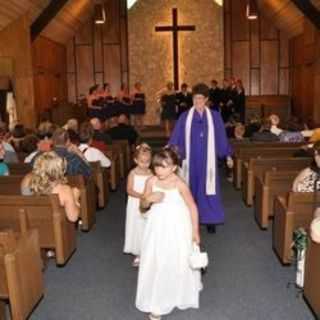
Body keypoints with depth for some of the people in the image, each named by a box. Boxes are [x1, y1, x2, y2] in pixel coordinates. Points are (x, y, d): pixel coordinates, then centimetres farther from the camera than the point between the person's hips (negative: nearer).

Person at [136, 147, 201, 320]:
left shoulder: (180, 184, -17)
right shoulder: (152, 181, -7)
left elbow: (192, 207, -9)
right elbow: (143, 206, 4)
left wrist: (195, 230, -7)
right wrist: (149, 199, -19)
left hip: (177, 228, -3)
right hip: (157, 227, 3)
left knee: (178, 263, 12)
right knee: (156, 263, 8)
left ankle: (179, 295, 38)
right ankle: (157, 303, 25)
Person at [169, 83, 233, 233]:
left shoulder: (215, 116, 2)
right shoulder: (185, 117, 0)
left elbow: (221, 137, 7)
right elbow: (176, 138, -2)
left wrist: (228, 155, 8)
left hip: (208, 159, 0)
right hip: (191, 159, 0)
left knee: (208, 188, 3)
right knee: (191, 189, 7)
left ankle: (210, 220, 14)